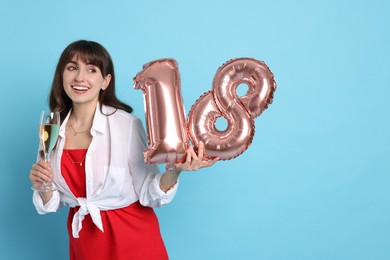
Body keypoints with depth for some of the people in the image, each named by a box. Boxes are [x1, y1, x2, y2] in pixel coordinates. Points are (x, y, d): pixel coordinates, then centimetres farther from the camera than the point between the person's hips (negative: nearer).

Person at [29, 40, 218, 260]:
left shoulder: (127, 124, -18)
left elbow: (149, 195, -16)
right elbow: (51, 204, 3)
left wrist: (174, 171, -33)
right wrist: (43, 186, -17)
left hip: (133, 240, -4)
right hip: (83, 240, 4)